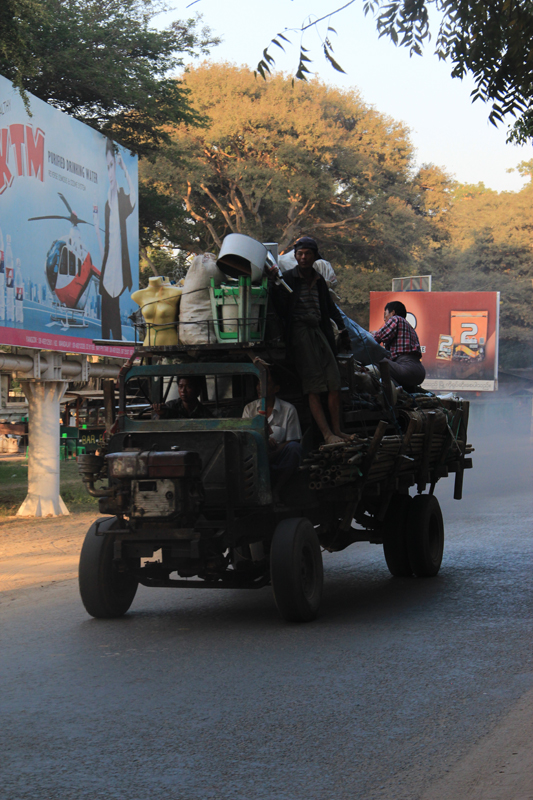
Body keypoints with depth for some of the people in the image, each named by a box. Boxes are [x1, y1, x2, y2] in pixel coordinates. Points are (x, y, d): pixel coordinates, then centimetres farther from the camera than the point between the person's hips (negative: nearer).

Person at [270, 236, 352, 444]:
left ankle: (337, 430, 5)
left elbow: (330, 308, 26)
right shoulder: (287, 279, -1)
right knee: (314, 386, -11)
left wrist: (342, 331, 27)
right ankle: (327, 434, -15)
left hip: (319, 332, 6)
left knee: (334, 382, -2)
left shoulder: (319, 281, 16)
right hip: (300, 334, -6)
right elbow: (278, 310, -3)